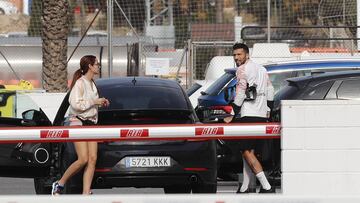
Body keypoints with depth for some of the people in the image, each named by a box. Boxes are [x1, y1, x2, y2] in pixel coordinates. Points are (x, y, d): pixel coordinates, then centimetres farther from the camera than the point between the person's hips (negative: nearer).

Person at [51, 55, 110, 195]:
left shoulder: (92, 84, 17)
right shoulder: (80, 83, -10)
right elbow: (76, 104, -20)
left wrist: (101, 103, 13)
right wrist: (95, 102, -14)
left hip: (91, 123, 8)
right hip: (78, 122, -8)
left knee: (92, 159, -5)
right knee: (83, 159, -17)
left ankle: (86, 193, -7)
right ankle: (59, 184, -1)